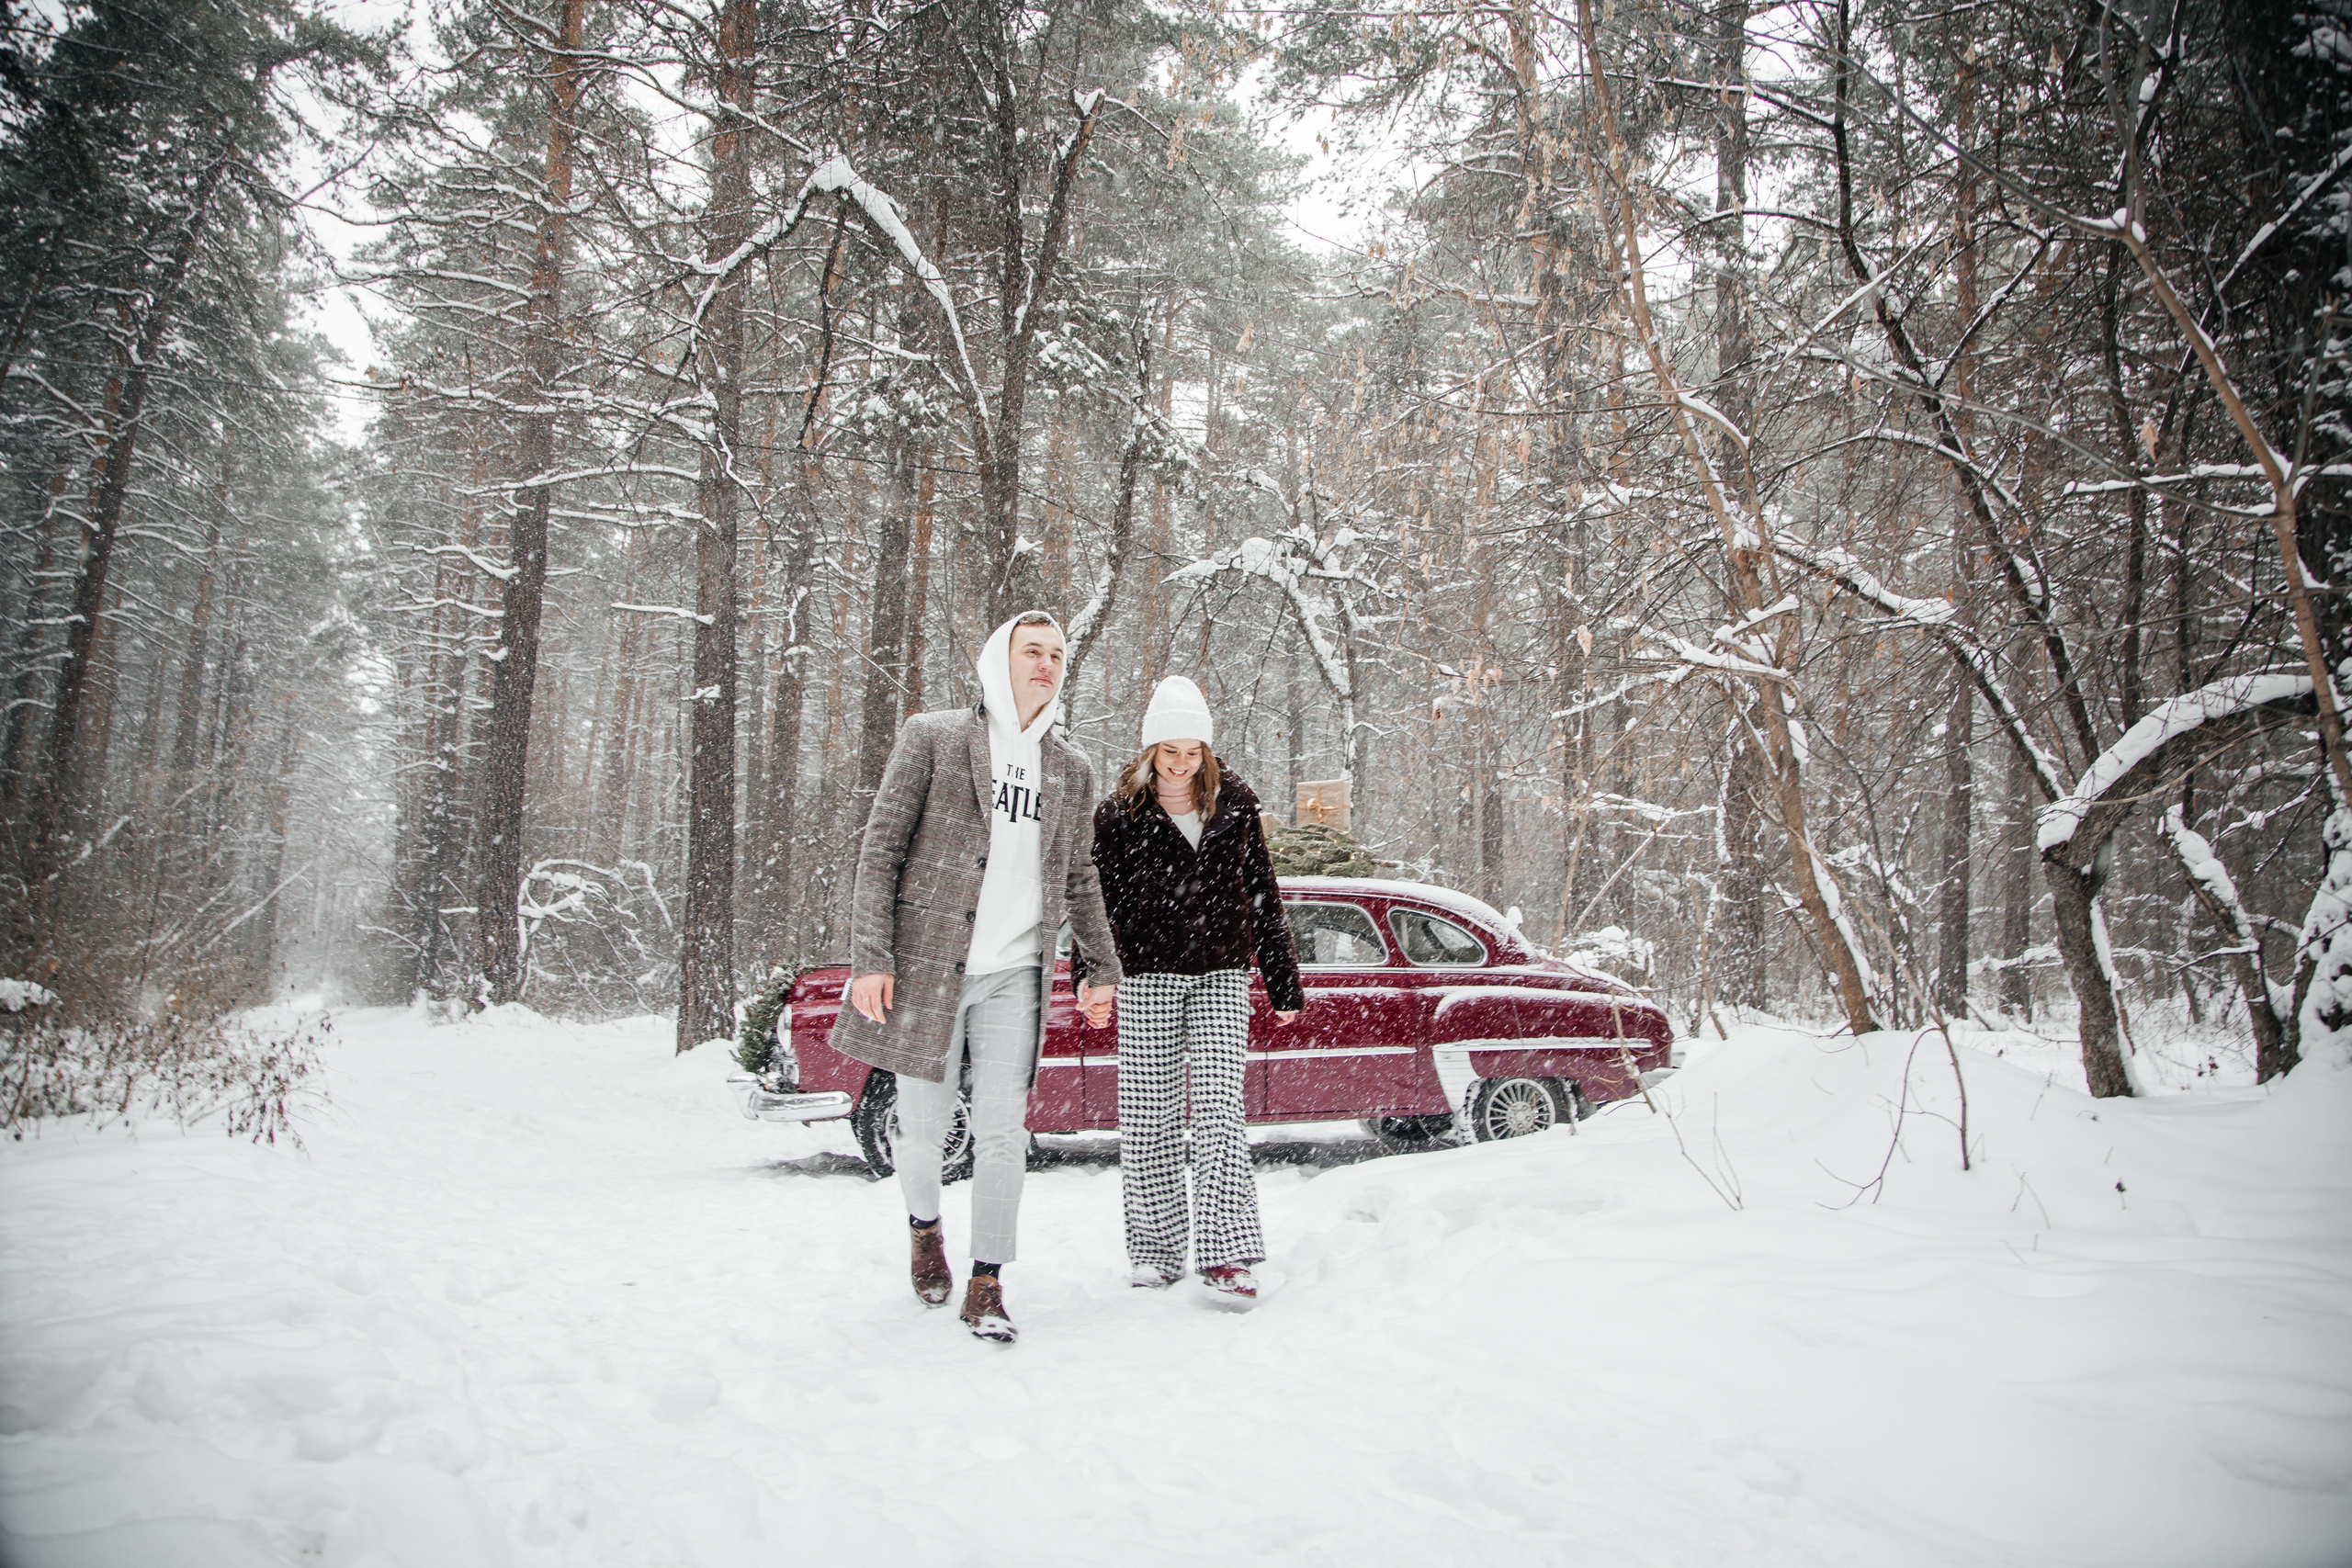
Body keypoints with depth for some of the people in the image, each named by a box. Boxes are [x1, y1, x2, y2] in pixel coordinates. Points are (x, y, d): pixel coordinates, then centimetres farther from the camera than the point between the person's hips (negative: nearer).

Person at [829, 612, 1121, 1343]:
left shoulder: (1071, 769, 14)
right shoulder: (932, 737, 1)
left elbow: (1079, 877, 23)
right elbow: (880, 849, -3)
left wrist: (1101, 967, 22)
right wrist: (870, 957, -10)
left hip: (1014, 974, 3)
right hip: (927, 962, -2)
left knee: (1002, 1133, -2)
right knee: (923, 1125, 6)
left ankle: (987, 1287, 9)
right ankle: (925, 1226, 37)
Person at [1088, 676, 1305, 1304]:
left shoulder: (1235, 804, 7)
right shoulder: (1119, 814, 3)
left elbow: (1263, 895, 11)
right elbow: (1099, 901, 3)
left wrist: (1283, 982, 10)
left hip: (1222, 974, 0)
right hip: (1148, 975, 0)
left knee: (1219, 1106, -10)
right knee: (1147, 1114, 1)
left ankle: (1225, 1251, -9)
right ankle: (1156, 1248, 13)